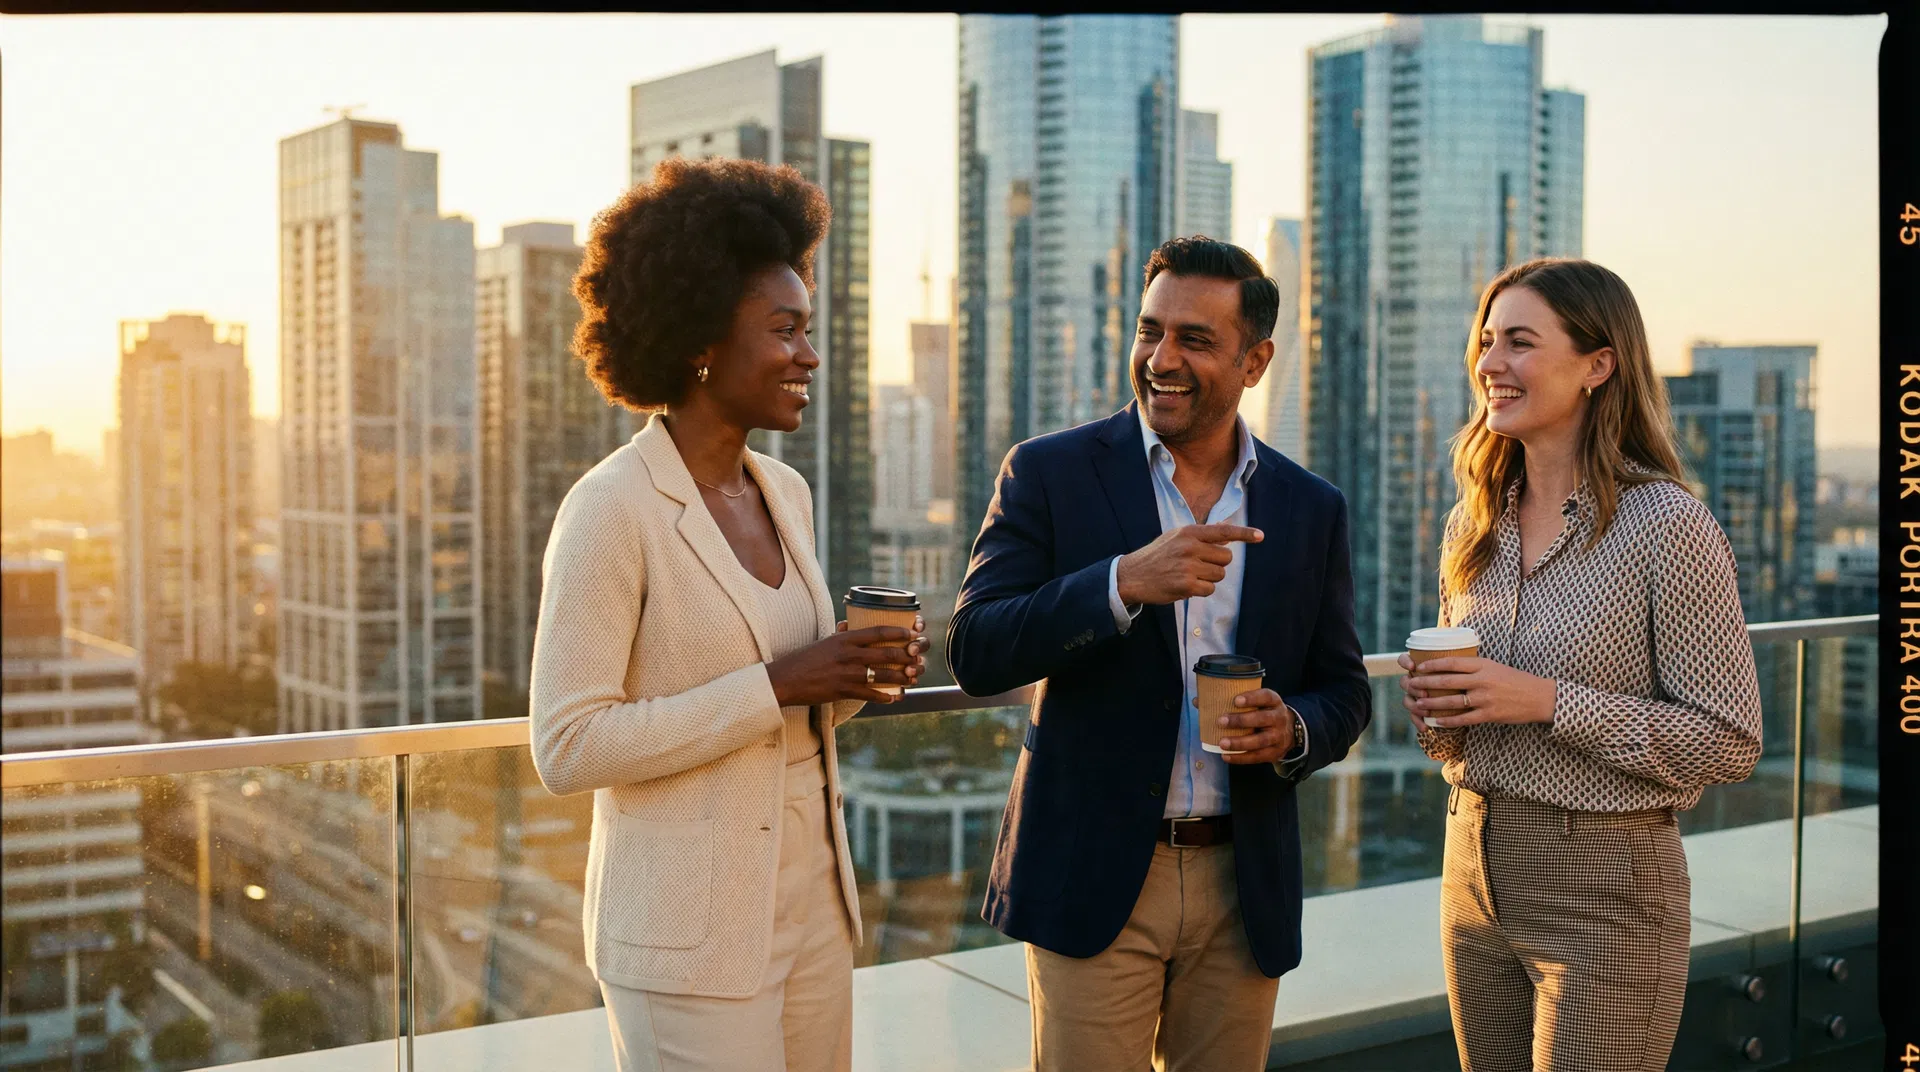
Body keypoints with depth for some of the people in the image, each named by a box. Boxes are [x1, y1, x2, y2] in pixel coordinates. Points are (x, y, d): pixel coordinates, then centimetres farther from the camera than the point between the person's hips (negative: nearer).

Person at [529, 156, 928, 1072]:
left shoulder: (788, 494, 7)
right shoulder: (612, 509, -15)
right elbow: (567, 748, -18)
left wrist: (854, 679, -5)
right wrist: (776, 685, -22)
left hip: (814, 909, 7)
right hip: (690, 935, -7)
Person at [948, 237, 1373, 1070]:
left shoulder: (1312, 509, 5)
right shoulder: (1049, 473, -4)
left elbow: (1344, 692, 10)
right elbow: (974, 652, -12)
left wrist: (1292, 729, -13)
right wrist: (1125, 581, -26)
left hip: (1245, 891, 3)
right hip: (1092, 877, -3)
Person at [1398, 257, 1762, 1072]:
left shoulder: (1666, 524, -13)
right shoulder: (1473, 524, 7)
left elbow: (1729, 743, -13)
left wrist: (1548, 701, -21)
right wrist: (1434, 714, -6)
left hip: (1606, 887, -6)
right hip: (1473, 872, 6)